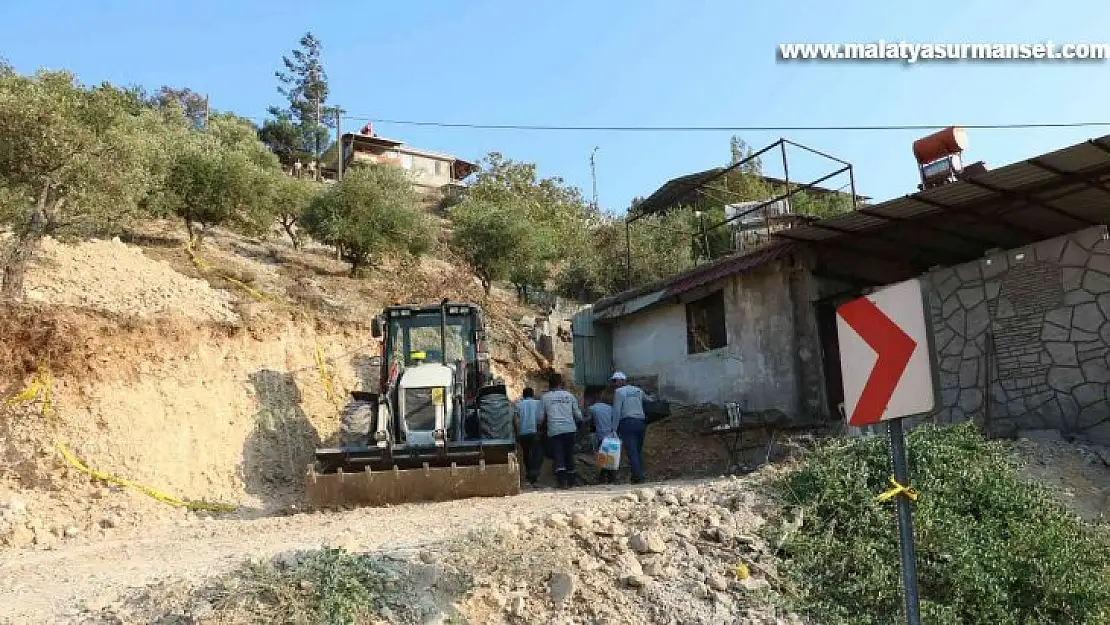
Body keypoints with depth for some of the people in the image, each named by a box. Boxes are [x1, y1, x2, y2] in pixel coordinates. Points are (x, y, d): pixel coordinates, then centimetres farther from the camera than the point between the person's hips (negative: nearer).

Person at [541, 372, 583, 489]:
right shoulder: (569, 395, 8)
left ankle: (561, 479, -20)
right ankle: (570, 481, 21)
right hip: (569, 429, 2)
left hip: (554, 430, -2)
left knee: (558, 455, -2)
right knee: (569, 454, 13)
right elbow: (577, 415, 9)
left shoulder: (545, 397, 4)